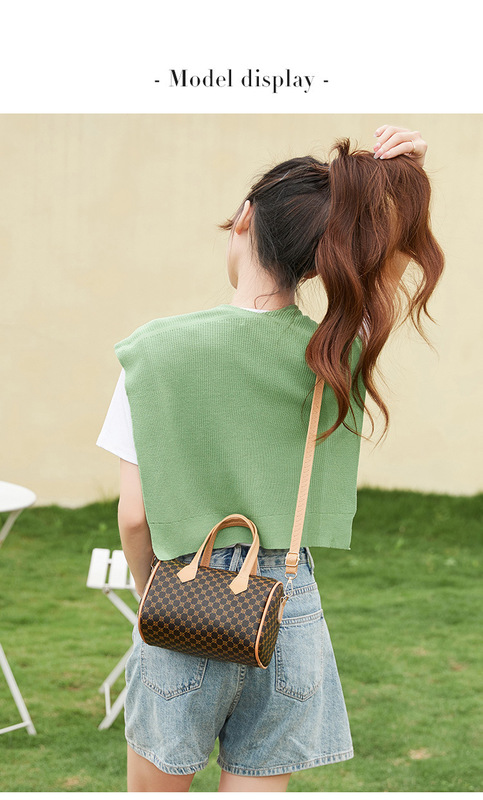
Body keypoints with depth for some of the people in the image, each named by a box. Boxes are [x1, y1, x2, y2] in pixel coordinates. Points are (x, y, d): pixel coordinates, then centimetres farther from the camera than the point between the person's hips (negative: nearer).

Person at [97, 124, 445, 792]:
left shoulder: (160, 350, -13)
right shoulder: (339, 353, -6)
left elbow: (135, 513, -11)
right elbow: (393, 267, 16)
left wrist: (150, 591, 8)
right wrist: (404, 178, -2)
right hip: (291, 609, 2)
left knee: (153, 788, 19)